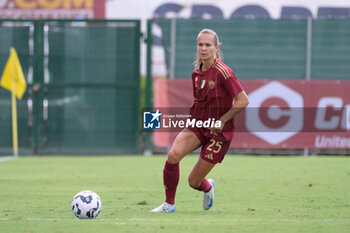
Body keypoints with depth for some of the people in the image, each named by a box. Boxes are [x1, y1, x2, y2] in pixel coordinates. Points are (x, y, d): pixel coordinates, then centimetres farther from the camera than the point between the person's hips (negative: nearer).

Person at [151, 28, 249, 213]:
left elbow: (243, 100, -16)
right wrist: (193, 115, 5)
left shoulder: (223, 72, -16)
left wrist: (222, 120, -19)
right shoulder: (196, 73, 6)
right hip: (197, 125, 5)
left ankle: (208, 187, 37)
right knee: (173, 154, -24)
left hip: (218, 131, -5)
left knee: (194, 181, -3)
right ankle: (169, 204, -8)